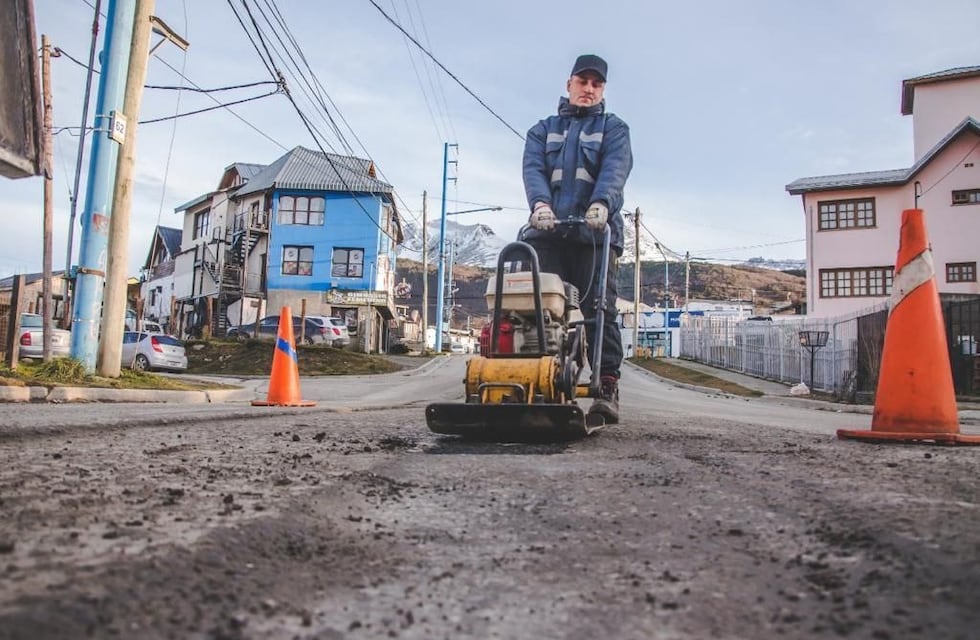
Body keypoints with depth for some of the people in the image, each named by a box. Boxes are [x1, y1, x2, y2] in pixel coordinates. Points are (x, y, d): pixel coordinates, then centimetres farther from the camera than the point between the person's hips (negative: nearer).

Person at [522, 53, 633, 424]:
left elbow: (615, 169, -3)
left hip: (596, 233, -1)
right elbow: (533, 169, 4)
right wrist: (540, 203, -18)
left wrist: (601, 203, -25)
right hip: (547, 234, 2)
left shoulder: (614, 129, 18)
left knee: (599, 309, -9)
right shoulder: (542, 130, 24)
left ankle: (607, 390, -9)